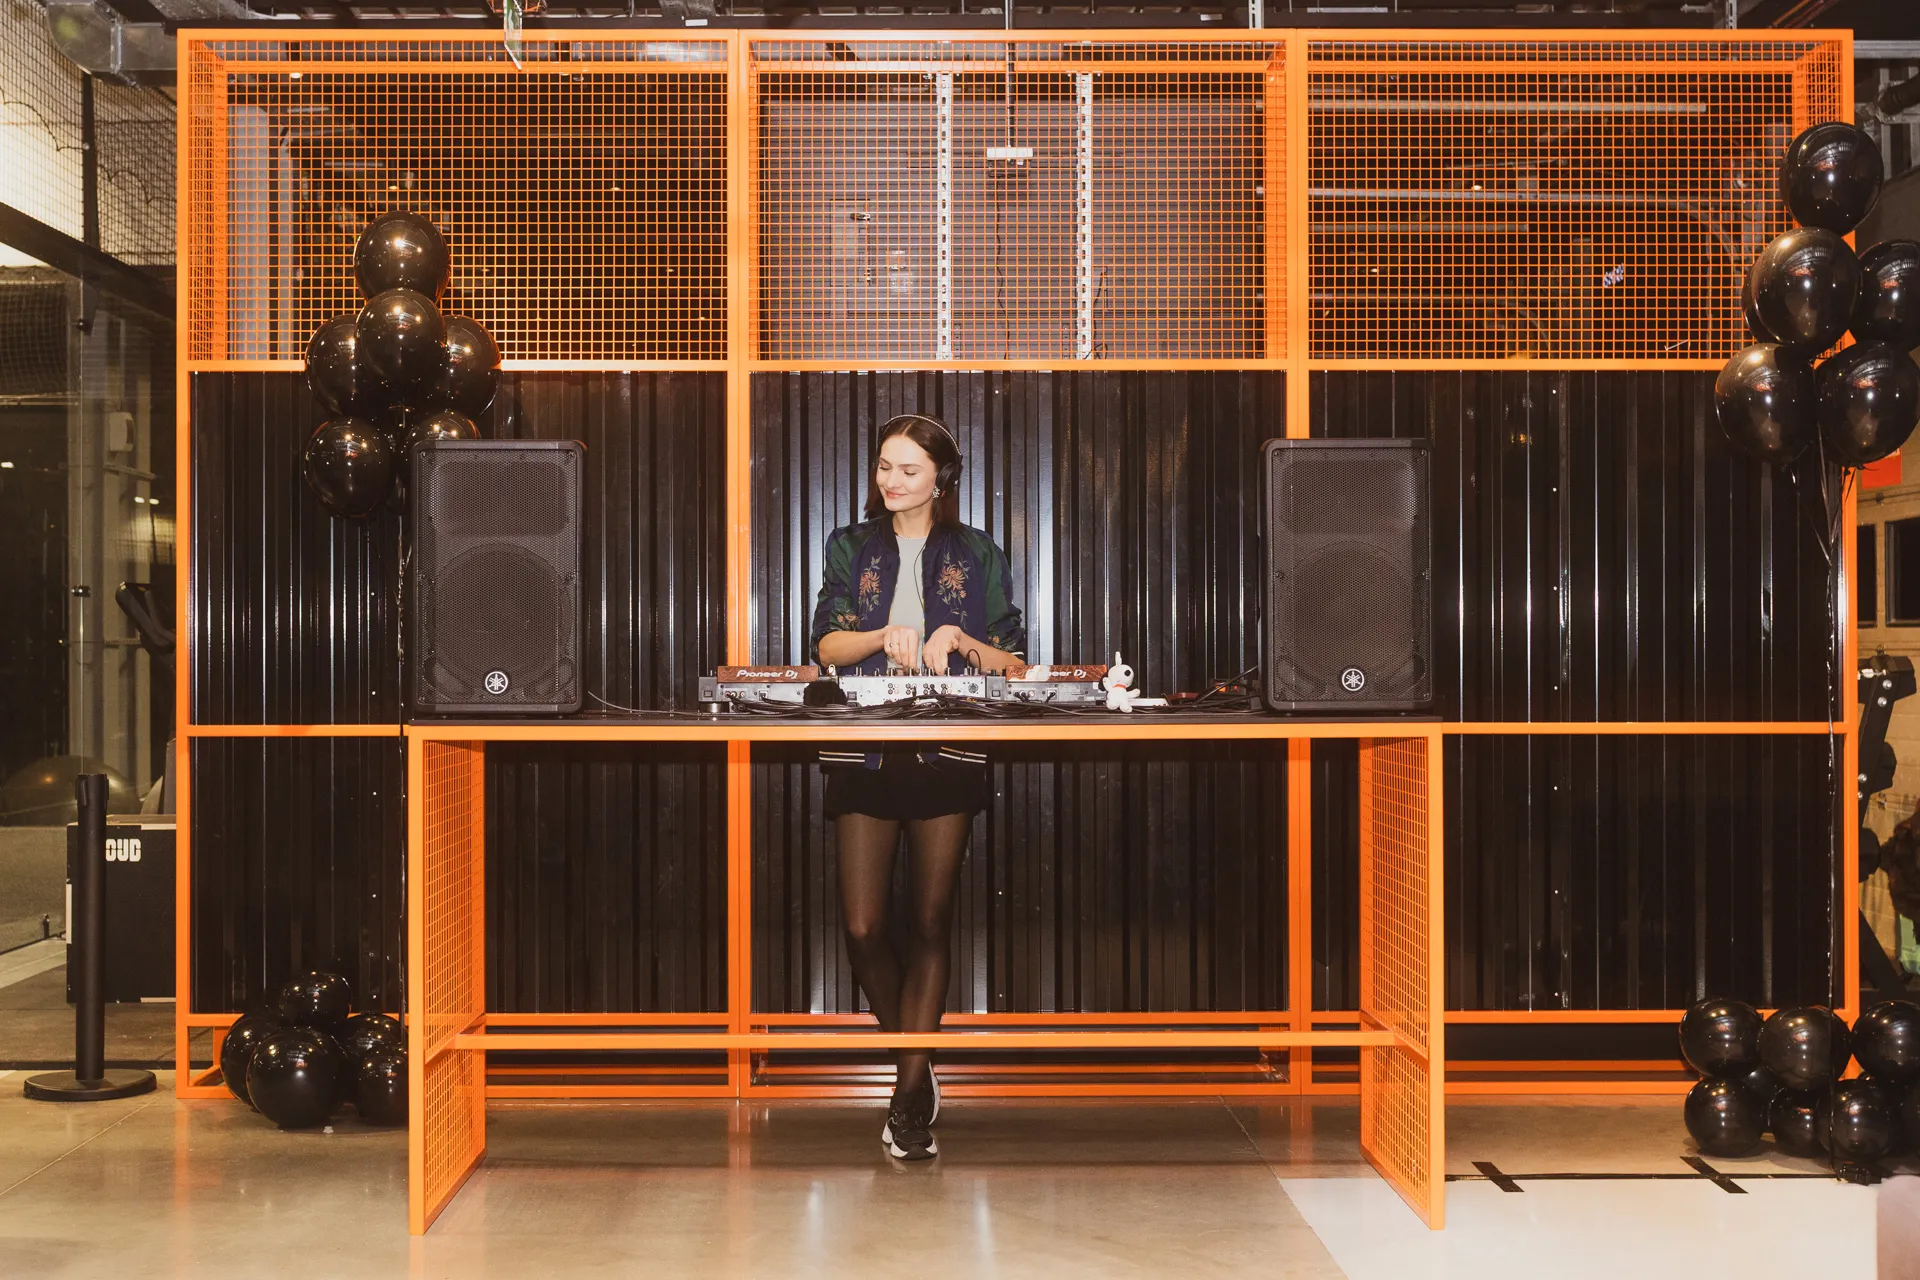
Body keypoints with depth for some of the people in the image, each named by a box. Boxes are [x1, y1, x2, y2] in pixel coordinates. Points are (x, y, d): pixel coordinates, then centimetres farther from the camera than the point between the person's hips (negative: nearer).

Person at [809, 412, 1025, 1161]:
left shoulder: (977, 555, 10)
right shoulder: (851, 548, 13)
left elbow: (1012, 663, 6)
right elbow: (827, 646, 2)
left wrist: (959, 639, -12)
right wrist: (886, 634, -16)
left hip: (949, 753, -1)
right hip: (864, 752, 1)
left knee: (931, 921, 0)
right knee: (863, 926, -5)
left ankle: (910, 1090, 7)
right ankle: (914, 1065, 18)